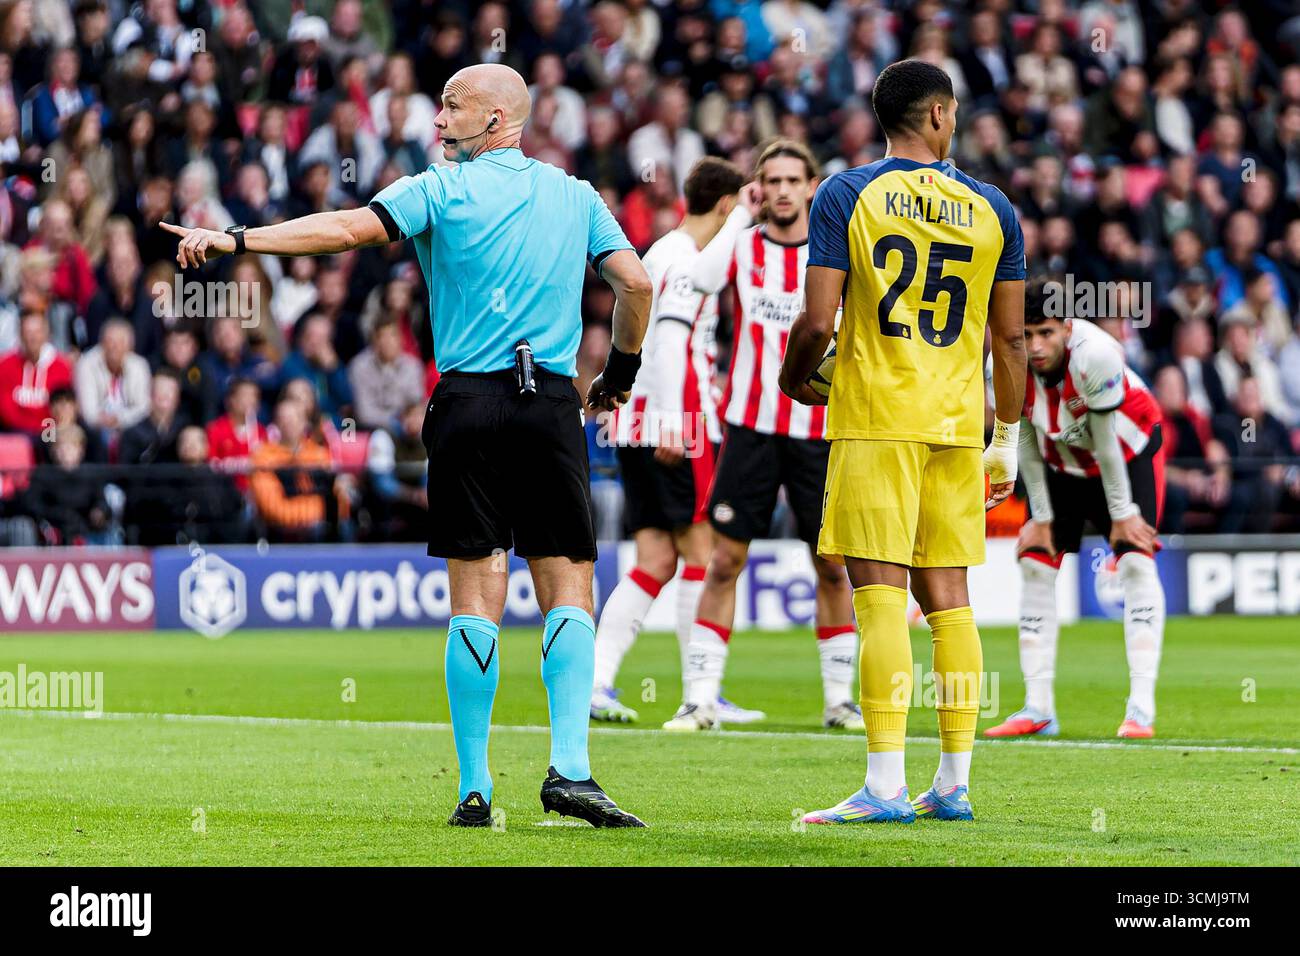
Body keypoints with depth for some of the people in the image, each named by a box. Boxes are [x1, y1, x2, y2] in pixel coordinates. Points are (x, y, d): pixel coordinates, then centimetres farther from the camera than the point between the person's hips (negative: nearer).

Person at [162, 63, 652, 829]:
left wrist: (238, 240, -6)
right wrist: (621, 371, 20)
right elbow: (635, 282, 7)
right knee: (568, 590, 2)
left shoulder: (442, 189, 1)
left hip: (469, 405, -2)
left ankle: (475, 787, 0)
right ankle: (569, 768, -13)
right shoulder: (576, 197, 12)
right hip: (552, 405, 2)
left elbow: (348, 229, -8)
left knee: (476, 595, 0)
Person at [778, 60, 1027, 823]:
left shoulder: (845, 197, -2)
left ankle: (886, 786, -13)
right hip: (957, 424, 4)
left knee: (880, 594, -7)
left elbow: (818, 322, -8)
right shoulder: (992, 210, 7)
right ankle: (954, 784, 10)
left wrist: (794, 382, 13)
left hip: (875, 418, -4)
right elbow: (1011, 339, 10)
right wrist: (1008, 439, 20)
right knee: (948, 598, 9)